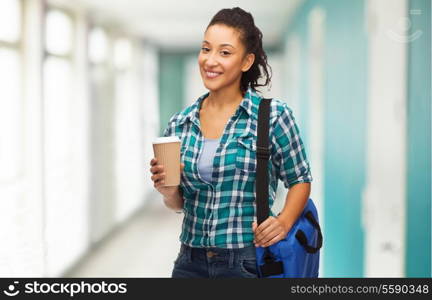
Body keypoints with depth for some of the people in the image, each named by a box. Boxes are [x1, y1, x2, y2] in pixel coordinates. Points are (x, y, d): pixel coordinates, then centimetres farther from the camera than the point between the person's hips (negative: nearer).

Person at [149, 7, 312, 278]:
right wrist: (169, 192, -9)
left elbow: (300, 180, 1)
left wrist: (283, 222, -16)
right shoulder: (180, 124, 3)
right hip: (191, 262, 4)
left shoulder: (274, 116, -8)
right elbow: (180, 204, 12)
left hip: (248, 262, -3)